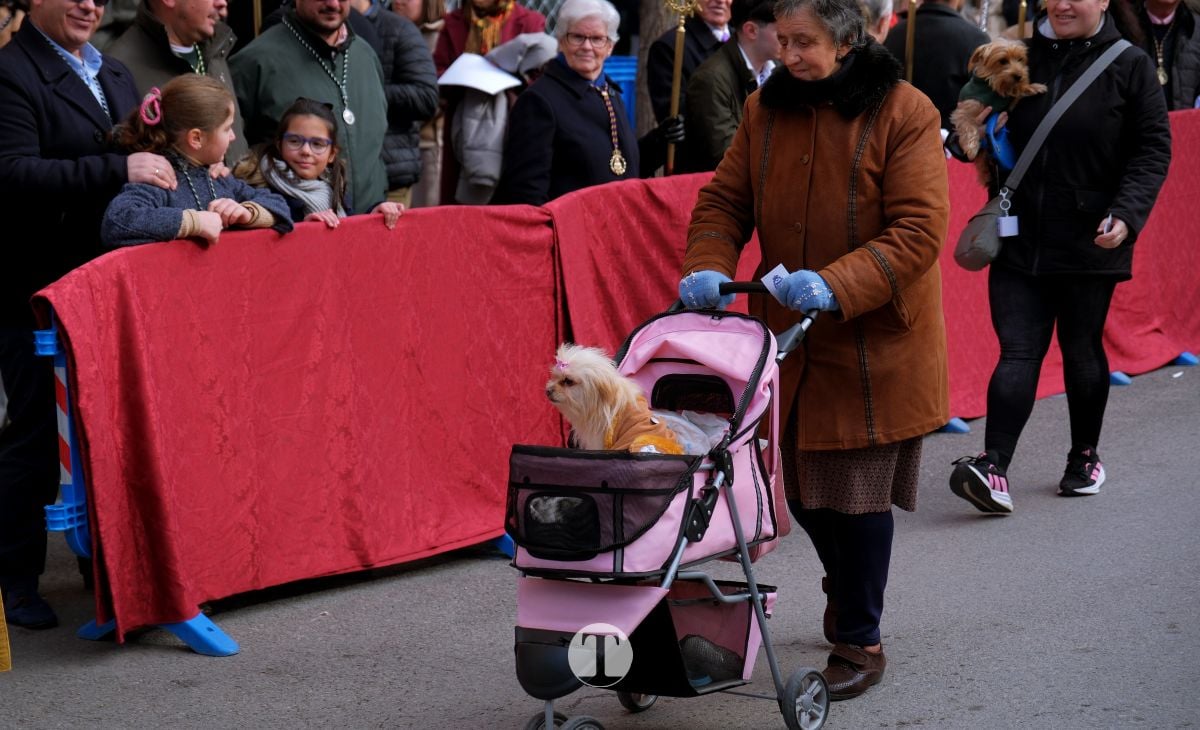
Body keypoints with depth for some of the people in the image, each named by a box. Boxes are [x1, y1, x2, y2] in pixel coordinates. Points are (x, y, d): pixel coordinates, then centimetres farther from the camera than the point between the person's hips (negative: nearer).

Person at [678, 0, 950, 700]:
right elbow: (726, 201, 7)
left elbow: (918, 231, -18)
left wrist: (836, 286, -30)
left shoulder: (905, 113, -12)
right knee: (800, 482, 12)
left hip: (876, 342, -5)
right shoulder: (767, 110, 5)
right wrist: (709, 267, -14)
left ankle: (860, 642, 15)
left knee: (857, 492, -1)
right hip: (789, 335, 5)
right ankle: (849, 586, 40)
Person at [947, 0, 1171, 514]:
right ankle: (993, 468, -12)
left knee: (1082, 350, 12)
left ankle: (1085, 457, 30)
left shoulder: (1130, 66, -3)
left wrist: (1127, 213, -18)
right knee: (1018, 352, -5)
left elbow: (1152, 151, -5)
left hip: (1089, 241, -2)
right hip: (1020, 240, 2)